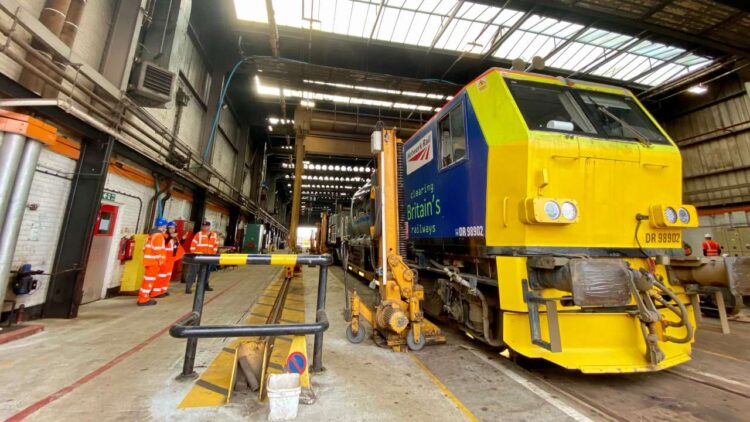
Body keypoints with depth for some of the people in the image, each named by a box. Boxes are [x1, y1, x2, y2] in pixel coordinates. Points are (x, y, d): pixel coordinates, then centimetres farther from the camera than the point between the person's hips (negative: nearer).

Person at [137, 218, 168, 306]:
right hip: (154, 260, -10)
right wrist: (160, 260, -16)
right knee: (150, 279, -4)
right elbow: (158, 249, -21)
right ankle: (144, 299, 0)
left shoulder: (152, 234, 17)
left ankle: (143, 297, 26)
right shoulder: (159, 235, -14)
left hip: (149, 259, 10)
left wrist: (148, 256, 22)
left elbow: (146, 247, 19)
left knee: (147, 279, 18)